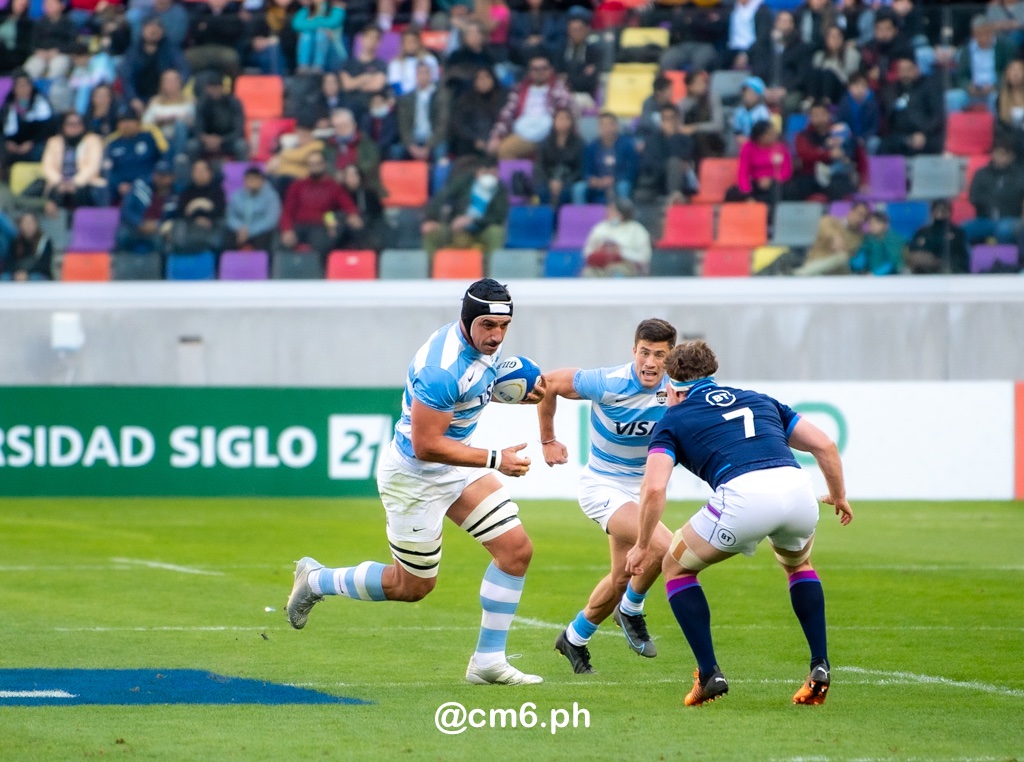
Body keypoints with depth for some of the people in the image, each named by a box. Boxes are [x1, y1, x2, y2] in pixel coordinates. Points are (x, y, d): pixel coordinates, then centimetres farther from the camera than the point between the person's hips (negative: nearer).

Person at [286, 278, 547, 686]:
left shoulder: (486, 345, -4)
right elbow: (426, 445, -30)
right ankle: (316, 580, 30)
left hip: (459, 465, 9)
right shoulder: (442, 368, -33)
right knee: (412, 586, 7)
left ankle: (488, 661, 6)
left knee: (516, 549, -3)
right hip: (414, 475, -9)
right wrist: (494, 460, -26)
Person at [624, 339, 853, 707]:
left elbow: (654, 488, 5)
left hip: (743, 495, -4)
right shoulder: (759, 400, 32)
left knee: (676, 567, 22)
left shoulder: (673, 419, 21)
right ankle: (820, 666, 21)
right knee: (797, 563, 37)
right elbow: (824, 445, 26)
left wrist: (642, 546, 18)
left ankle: (709, 673, 11)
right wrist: (839, 496, 41)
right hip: (797, 487, 4)